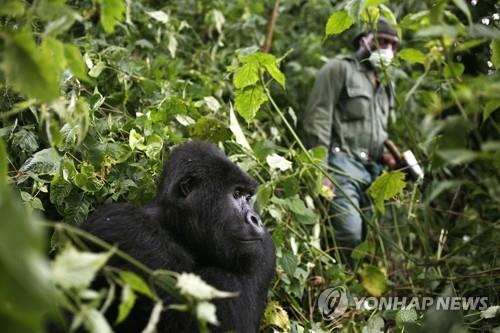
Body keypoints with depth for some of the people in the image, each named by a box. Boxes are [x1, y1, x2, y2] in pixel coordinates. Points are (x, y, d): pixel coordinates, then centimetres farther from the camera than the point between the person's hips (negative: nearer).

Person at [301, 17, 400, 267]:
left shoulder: (385, 84, 26)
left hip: (373, 169, 7)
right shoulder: (340, 69, 3)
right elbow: (317, 119, -7)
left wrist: (385, 154, 10)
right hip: (343, 164, -7)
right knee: (350, 235, -19)